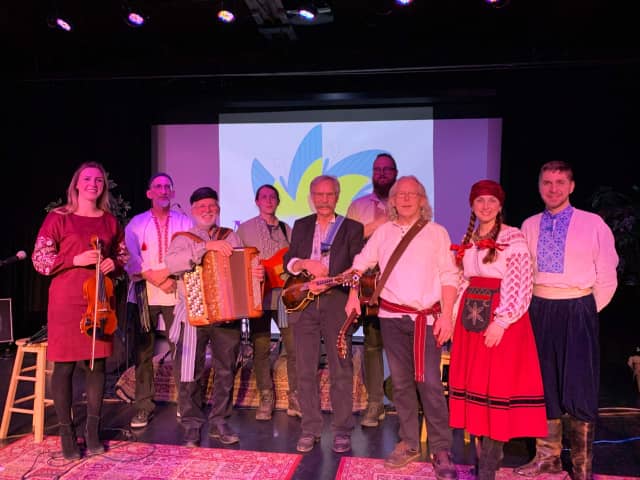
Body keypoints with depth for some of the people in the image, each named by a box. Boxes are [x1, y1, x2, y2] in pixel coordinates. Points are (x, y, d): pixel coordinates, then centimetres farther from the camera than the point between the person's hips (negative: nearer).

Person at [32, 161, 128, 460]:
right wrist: (75, 260, -16)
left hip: (99, 300, 3)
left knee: (97, 364, 7)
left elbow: (123, 256, 18)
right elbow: (39, 259, -3)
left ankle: (92, 430, 20)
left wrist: (114, 264, -4)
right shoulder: (58, 217, 0)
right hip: (66, 301, -3)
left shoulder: (110, 221, 10)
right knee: (64, 366, 1)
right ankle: (66, 432, 16)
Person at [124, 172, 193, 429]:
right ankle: (144, 405, 15)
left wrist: (169, 272, -16)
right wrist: (153, 277, -13)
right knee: (142, 351, 4)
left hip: (177, 293, -1)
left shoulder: (184, 222, 9)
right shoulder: (136, 223, 9)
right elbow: (130, 257, -2)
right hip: (144, 294, 1)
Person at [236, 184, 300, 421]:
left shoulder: (287, 230, 15)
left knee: (295, 347, -2)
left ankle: (294, 396, 12)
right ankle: (266, 398, 15)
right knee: (261, 349, 1)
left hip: (285, 294, 2)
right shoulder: (244, 229, 8)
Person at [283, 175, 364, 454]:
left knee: (341, 370, 0)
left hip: (337, 303, -2)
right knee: (305, 370, 5)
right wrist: (306, 264, -11)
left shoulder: (352, 228, 6)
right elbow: (288, 261, 10)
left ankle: (342, 431, 12)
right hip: (303, 303, 3)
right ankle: (310, 430, 16)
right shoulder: (301, 226, 16)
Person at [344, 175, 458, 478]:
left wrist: (447, 315, -9)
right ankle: (409, 443, 22)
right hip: (392, 317, 3)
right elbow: (361, 263, 15)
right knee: (401, 382, 9)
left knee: (430, 383, -7)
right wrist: (353, 293, 1)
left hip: (427, 318, -3)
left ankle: (441, 450, 5)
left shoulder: (437, 232, 3)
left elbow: (449, 276, -1)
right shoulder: (383, 232, 9)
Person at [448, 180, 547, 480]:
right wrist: (457, 314, 9)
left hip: (501, 318, -6)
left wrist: (501, 322, -18)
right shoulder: (468, 240, 11)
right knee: (474, 380, 9)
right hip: (471, 316, 6)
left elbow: (521, 286, -13)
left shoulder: (513, 238, -8)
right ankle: (486, 450, 24)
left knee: (497, 382, -3)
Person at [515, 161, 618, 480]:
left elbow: (607, 279, 0)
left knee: (578, 386, 3)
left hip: (577, 312, -3)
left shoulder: (593, 224, -4)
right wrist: (539, 309, 6)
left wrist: (585, 312, 3)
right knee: (543, 385, 12)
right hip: (538, 311, 4)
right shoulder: (529, 226, 6)